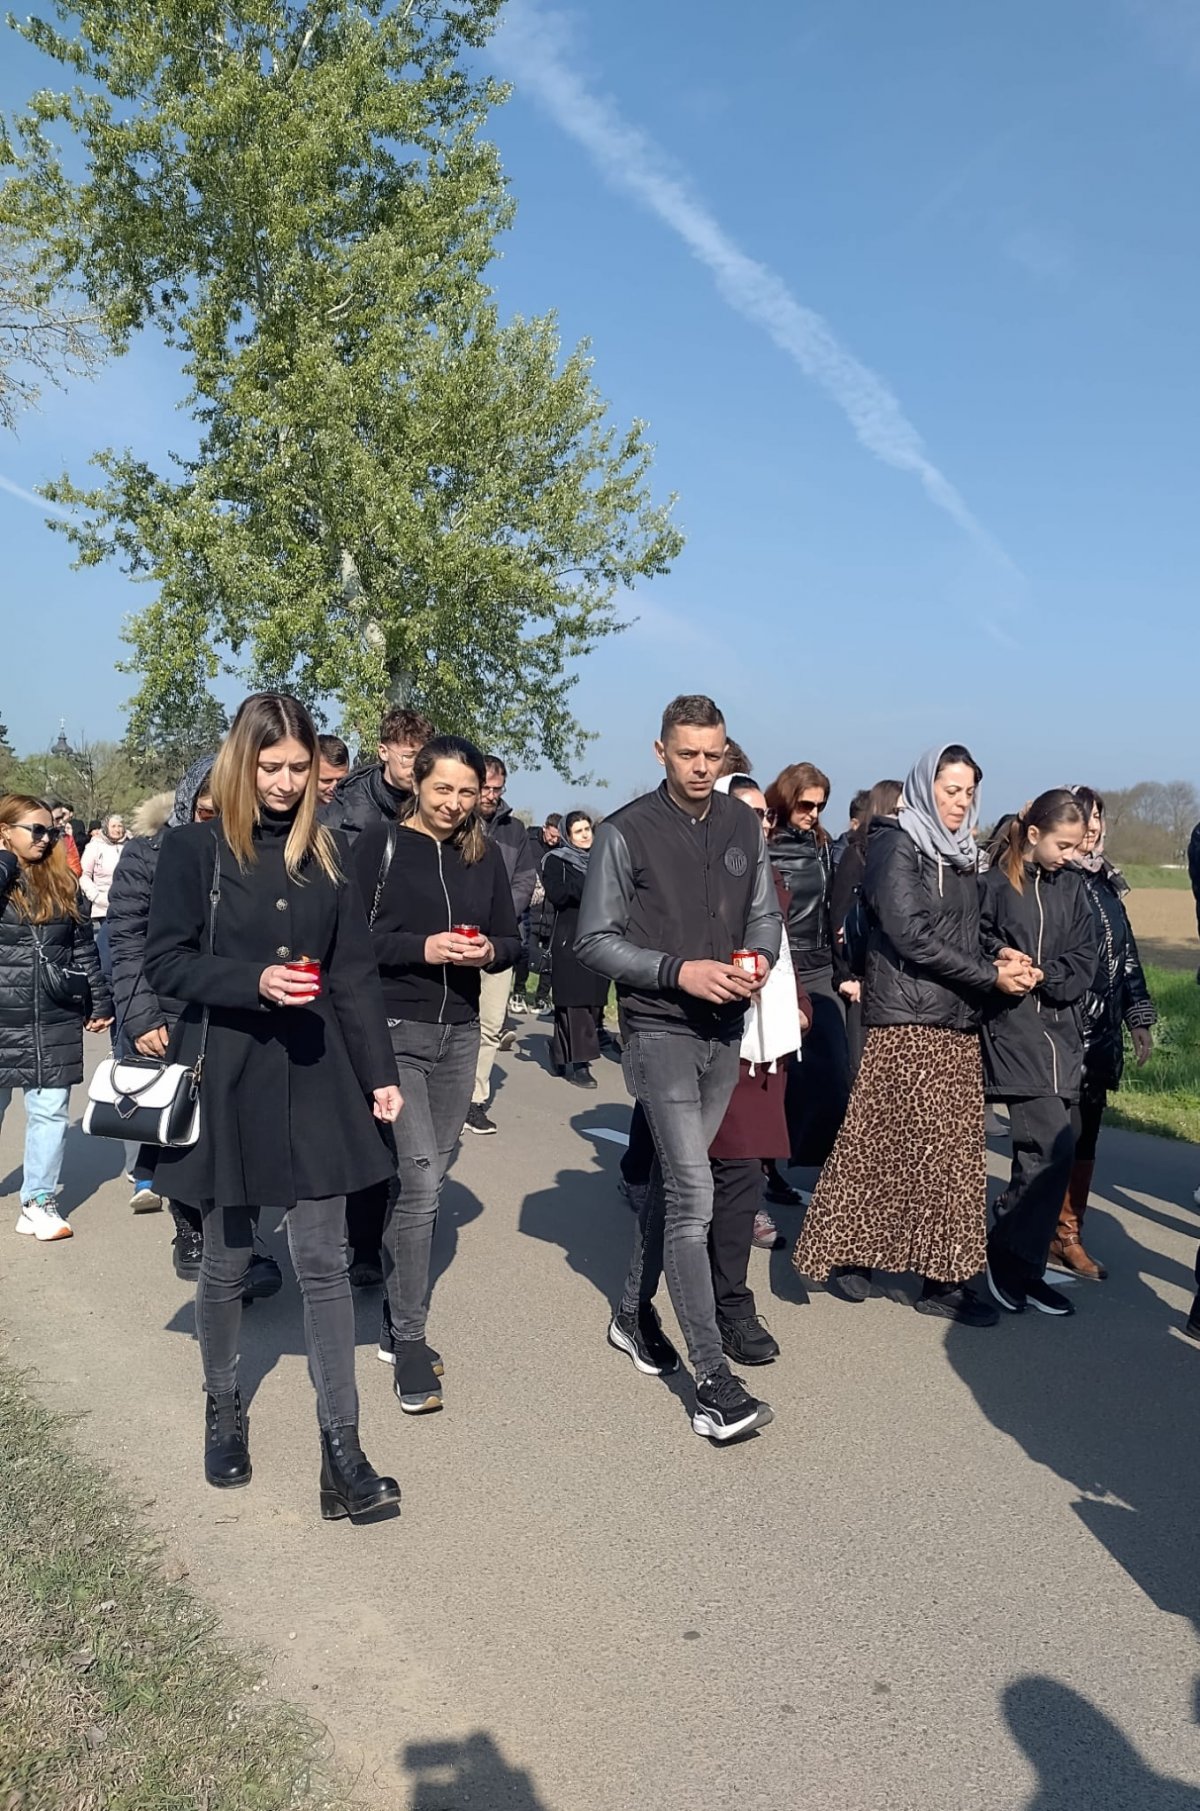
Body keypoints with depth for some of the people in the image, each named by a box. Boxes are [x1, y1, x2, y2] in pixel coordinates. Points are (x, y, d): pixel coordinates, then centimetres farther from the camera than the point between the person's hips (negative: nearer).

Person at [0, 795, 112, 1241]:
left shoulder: (65, 884, 7)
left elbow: (84, 949, 9)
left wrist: (100, 1002, 6)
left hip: (56, 1021, 2)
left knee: (49, 1111, 3)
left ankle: (38, 1201, 14)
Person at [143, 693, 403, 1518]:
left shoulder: (329, 851, 5)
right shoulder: (196, 847, -4)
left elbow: (356, 973, 6)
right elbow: (165, 962, -4)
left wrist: (380, 1072, 3)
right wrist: (254, 980, -20)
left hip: (315, 1078, 2)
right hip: (226, 1078, -2)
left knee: (325, 1259, 1)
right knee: (228, 1258, 12)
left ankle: (342, 1448, 7)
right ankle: (224, 1409, 36)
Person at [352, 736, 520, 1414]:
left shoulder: (486, 855, 8)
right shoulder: (381, 845, -4)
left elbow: (512, 940, 12)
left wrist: (489, 950, -10)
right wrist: (423, 947, -19)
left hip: (459, 1033, 5)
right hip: (393, 1030, -5)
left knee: (430, 1178, 11)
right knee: (418, 1180, -11)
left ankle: (395, 1316, 28)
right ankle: (410, 1341, 4)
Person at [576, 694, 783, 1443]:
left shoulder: (745, 825, 6)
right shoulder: (627, 833, -9)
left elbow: (766, 914, 14)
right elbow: (596, 940, -8)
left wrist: (760, 958, -8)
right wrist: (678, 971, -20)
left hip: (725, 1029, 5)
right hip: (659, 1029, -5)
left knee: (673, 1179, 17)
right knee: (694, 1192, -11)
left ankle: (635, 1312, 36)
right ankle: (713, 1380, -5)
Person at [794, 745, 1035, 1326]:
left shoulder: (959, 853, 16)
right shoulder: (897, 846, -6)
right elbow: (911, 935, -15)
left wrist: (997, 959, -1)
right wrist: (990, 976, -12)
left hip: (958, 1022, 8)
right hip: (908, 1020, -7)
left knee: (954, 1153, 6)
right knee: (885, 1145, -3)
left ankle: (944, 1276, 11)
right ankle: (842, 1252, 12)